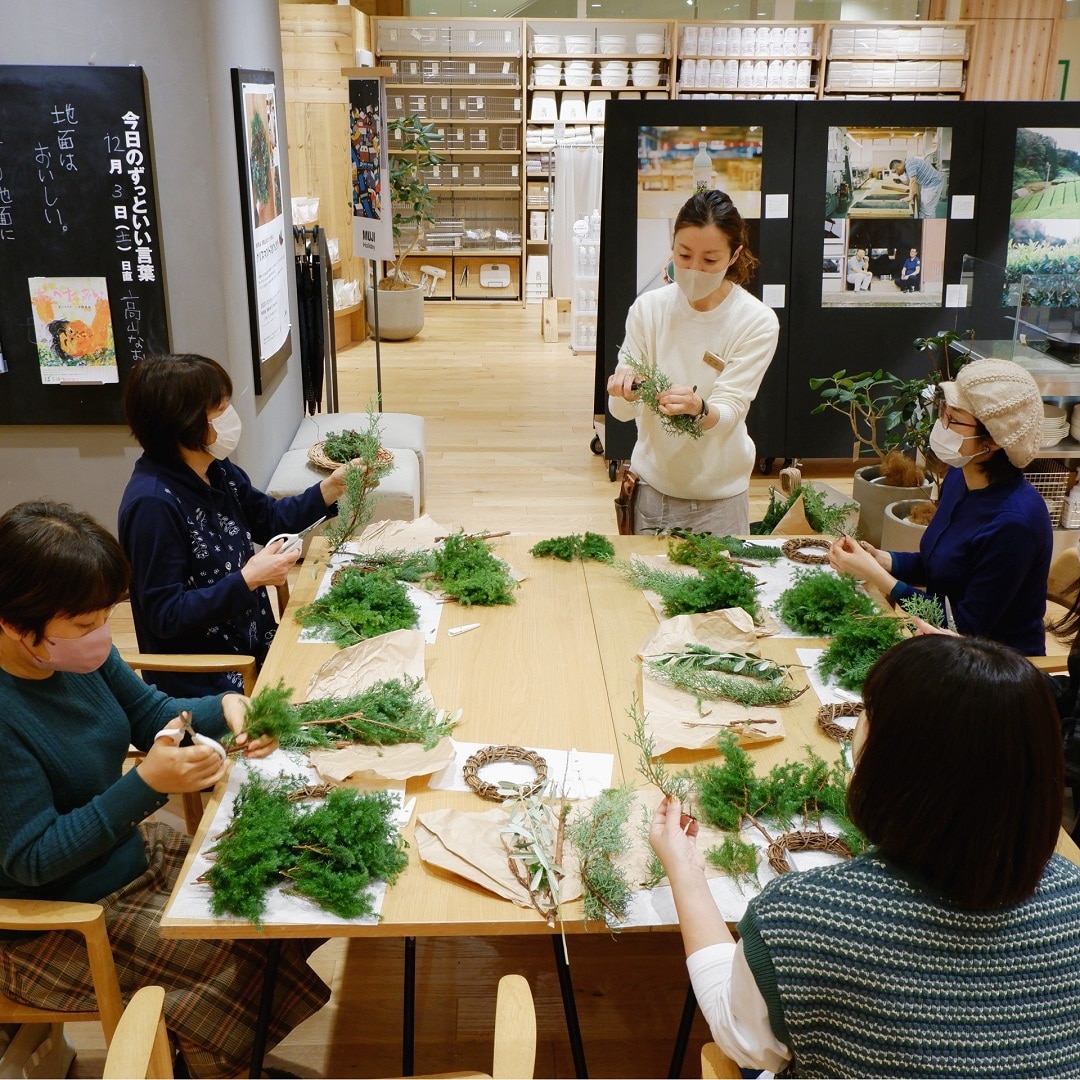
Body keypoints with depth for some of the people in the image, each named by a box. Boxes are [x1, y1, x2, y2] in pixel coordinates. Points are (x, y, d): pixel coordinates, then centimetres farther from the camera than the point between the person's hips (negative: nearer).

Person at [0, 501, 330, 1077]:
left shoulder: (78, 652, -10)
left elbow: (153, 714, 4)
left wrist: (226, 707, -16)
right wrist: (147, 783, -35)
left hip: (129, 855, 8)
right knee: (242, 955, -11)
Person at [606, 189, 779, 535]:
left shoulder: (757, 322, -13)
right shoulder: (648, 308, -7)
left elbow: (730, 412, -17)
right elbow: (621, 412, -7)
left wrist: (699, 409, -38)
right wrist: (625, 390, -30)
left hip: (720, 495, -2)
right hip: (653, 487, 2)